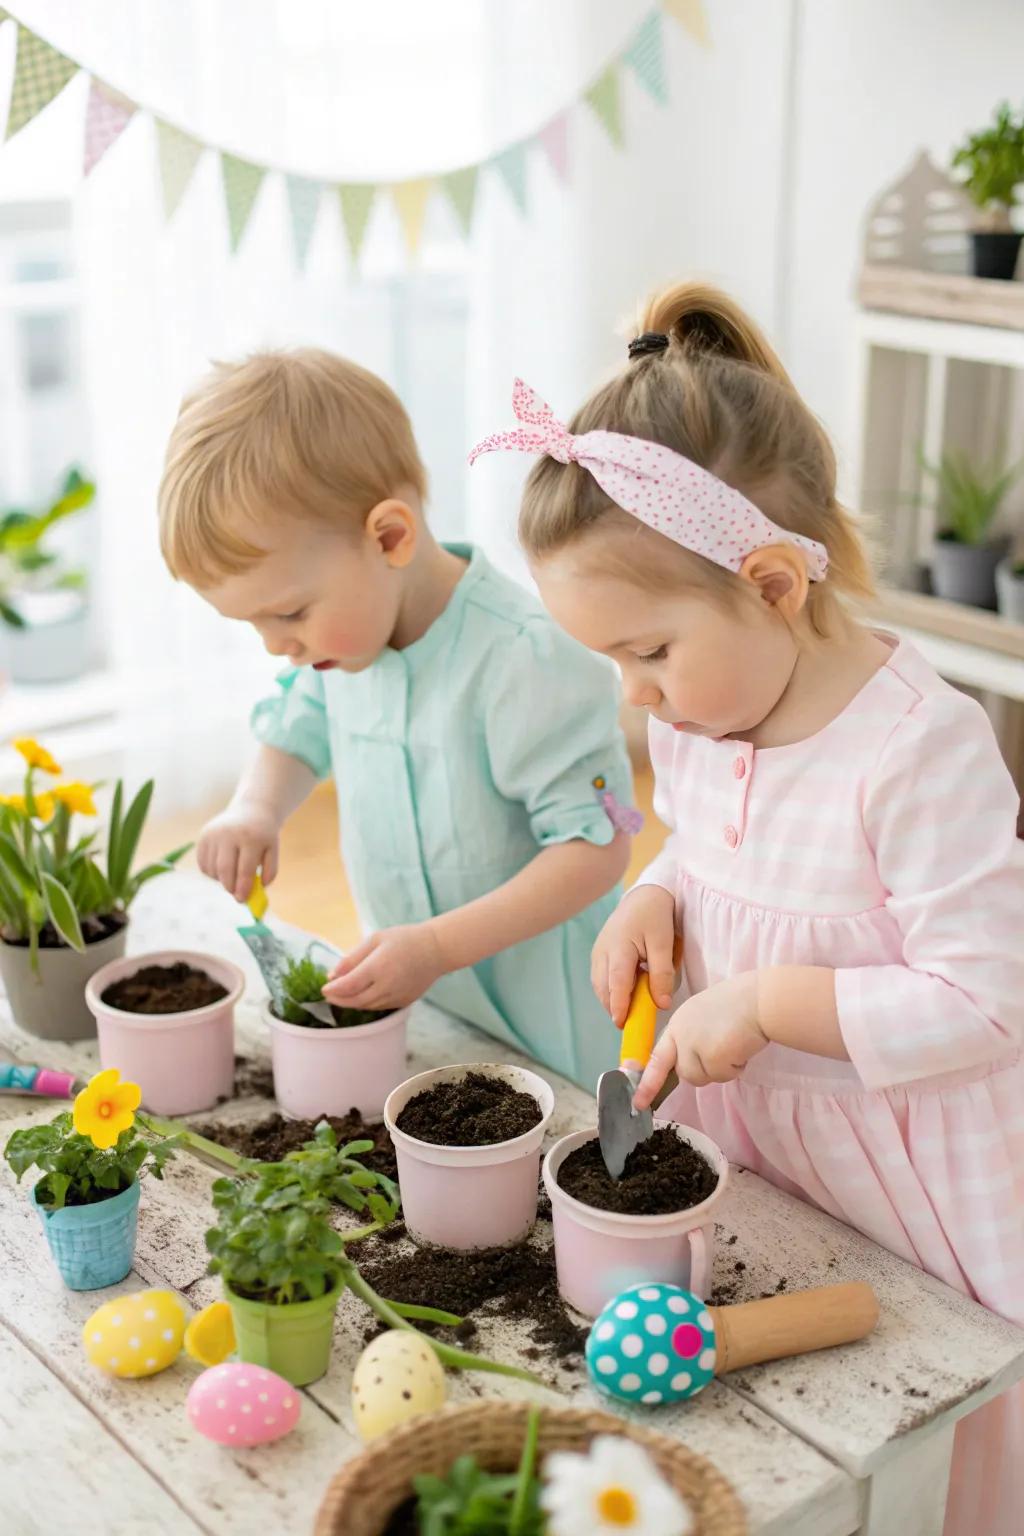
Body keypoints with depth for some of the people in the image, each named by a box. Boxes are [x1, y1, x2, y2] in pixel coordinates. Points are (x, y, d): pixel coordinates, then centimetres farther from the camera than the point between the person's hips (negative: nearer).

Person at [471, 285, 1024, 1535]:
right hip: (735, 1131, 6)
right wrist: (655, 904, -6)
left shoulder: (920, 750, -27)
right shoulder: (691, 724, -4)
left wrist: (771, 998, -27)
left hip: (899, 1182, -6)